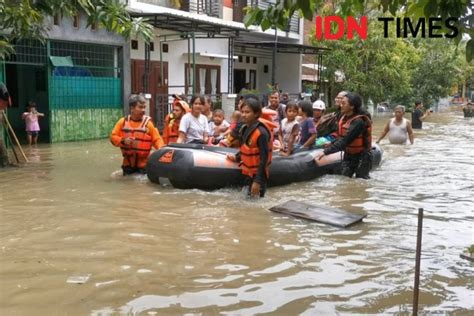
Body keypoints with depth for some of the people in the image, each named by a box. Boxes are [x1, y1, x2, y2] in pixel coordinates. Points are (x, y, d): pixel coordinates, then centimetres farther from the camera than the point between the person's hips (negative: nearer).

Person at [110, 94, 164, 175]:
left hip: (143, 164, -2)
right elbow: (113, 137, 3)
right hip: (128, 164, 3)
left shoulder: (148, 123, -5)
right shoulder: (123, 122, 1)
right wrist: (123, 141, -17)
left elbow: (156, 139, -8)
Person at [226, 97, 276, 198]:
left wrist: (258, 180, -26)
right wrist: (237, 157, 3)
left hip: (258, 173, -8)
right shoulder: (245, 129, 4)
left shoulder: (261, 132, -23)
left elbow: (264, 157, -24)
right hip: (249, 172, 9)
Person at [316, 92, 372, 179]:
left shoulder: (358, 122, -27)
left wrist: (325, 152, -35)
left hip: (361, 157, -7)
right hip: (348, 155, 7)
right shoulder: (345, 117, -1)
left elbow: (345, 141, -33)